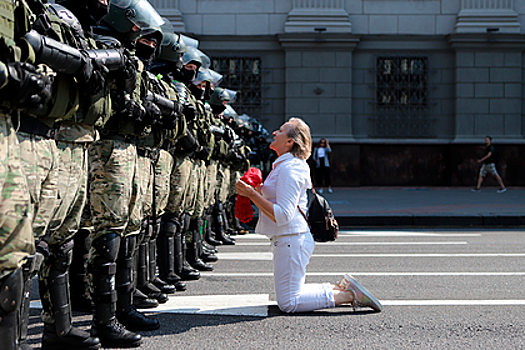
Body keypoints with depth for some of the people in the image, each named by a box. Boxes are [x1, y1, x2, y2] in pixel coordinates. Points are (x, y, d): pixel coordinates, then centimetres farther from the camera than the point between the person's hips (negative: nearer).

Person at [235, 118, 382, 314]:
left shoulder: (289, 169, -18)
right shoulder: (283, 165, 14)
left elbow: (282, 215, -24)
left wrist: (252, 194, -23)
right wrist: (253, 192, 11)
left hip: (291, 239, -10)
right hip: (286, 239, 10)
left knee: (288, 303, -7)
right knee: (292, 294, 18)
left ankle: (349, 295, -6)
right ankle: (341, 288, 15)